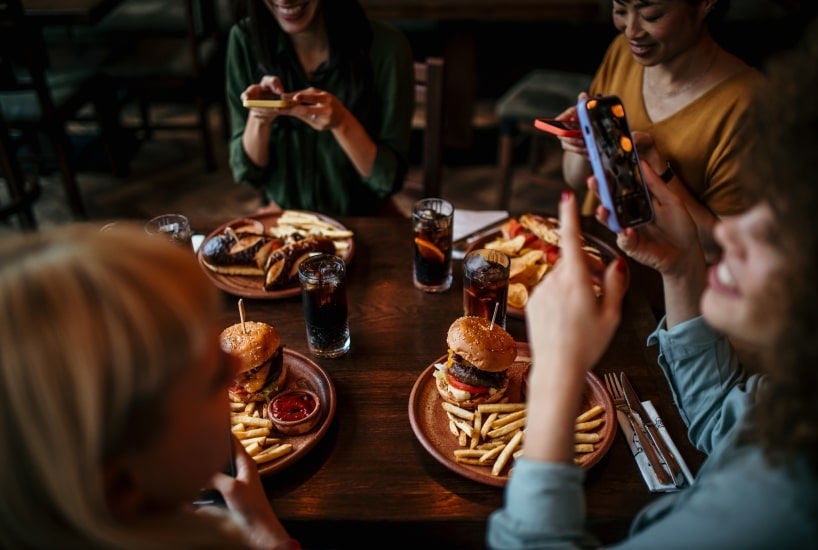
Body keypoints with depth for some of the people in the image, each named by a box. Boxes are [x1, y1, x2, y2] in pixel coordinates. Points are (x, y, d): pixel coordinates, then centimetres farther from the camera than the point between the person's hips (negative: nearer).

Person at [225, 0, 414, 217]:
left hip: (364, 220, -1)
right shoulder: (244, 39, -8)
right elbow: (248, 172, -3)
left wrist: (340, 122, -27)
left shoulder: (386, 46, -16)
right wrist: (258, 117, -22)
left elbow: (390, 177, -12)